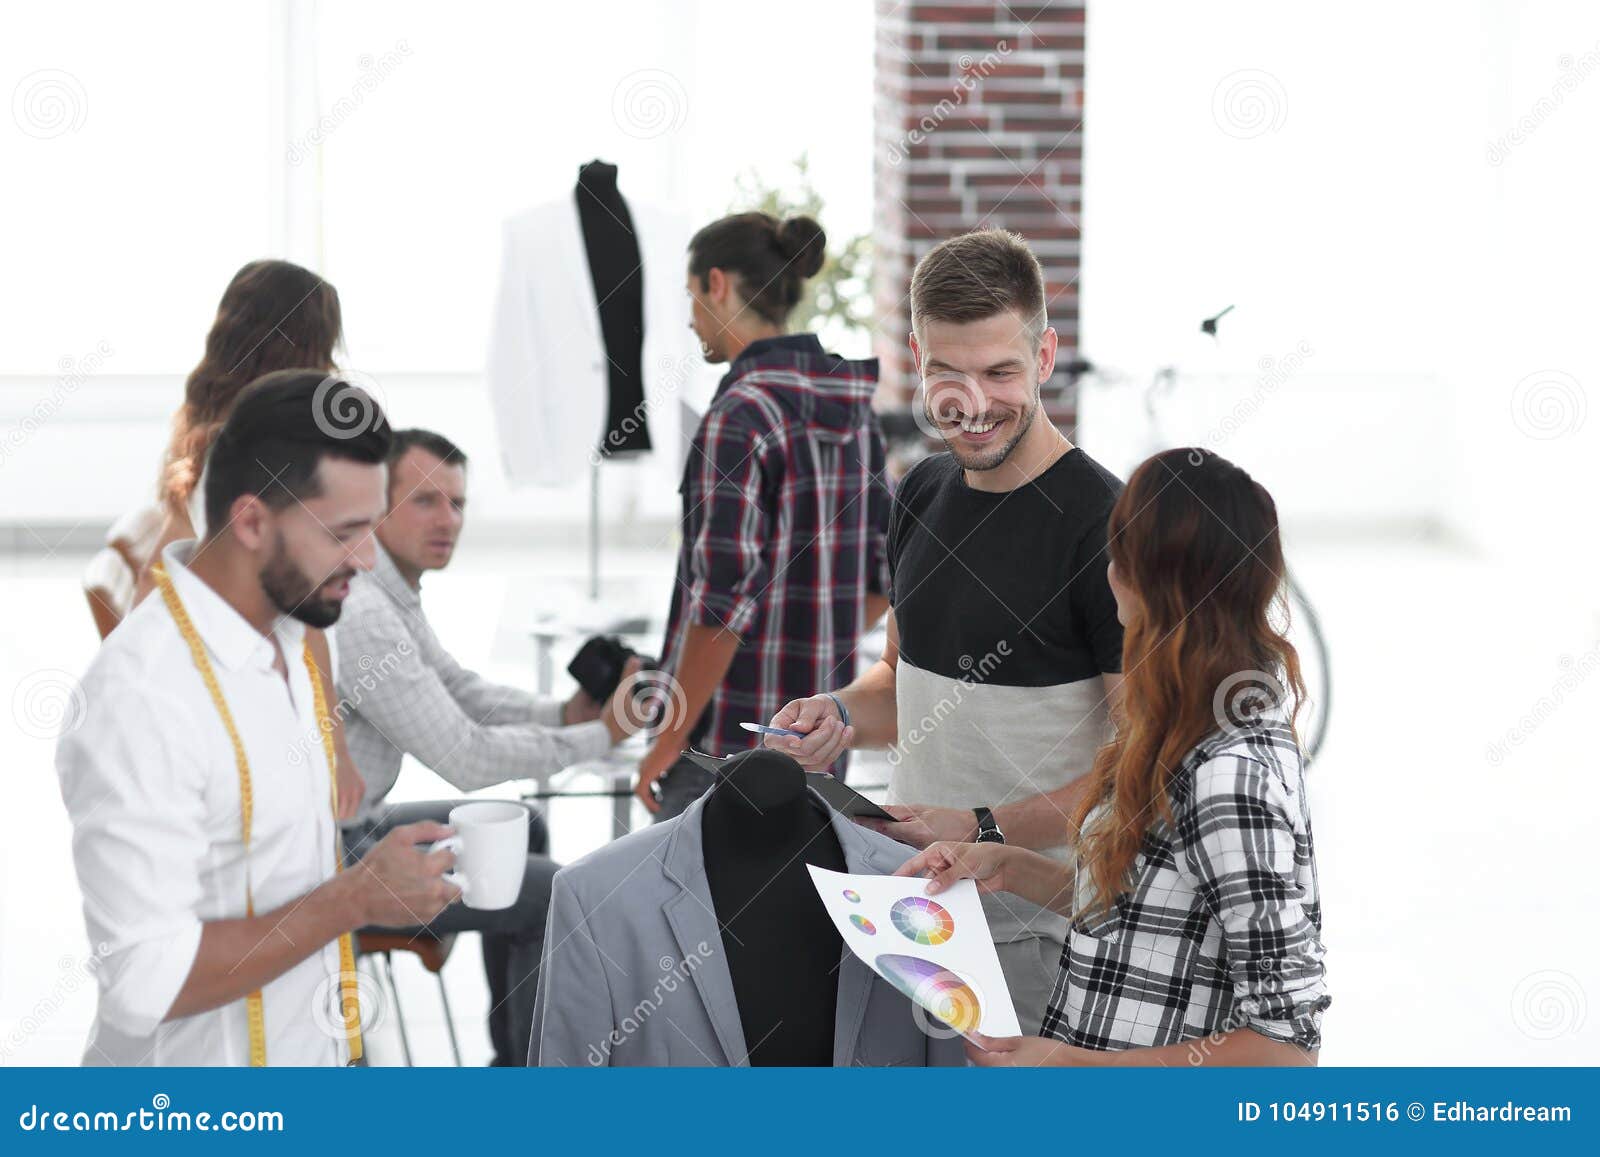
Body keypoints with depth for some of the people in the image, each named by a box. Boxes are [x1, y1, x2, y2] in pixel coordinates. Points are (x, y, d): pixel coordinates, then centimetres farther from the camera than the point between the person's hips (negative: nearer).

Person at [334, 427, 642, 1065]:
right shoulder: (363, 613, -27)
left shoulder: (391, 588, 6)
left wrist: (565, 712, -2)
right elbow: (465, 759, -24)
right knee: (557, 892, -7)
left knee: (520, 830, 25)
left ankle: (515, 1051, 31)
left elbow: (459, 689, 15)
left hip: (357, 825, 11)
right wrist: (602, 736, -14)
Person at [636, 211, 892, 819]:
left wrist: (669, 740, -14)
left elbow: (725, 597, -21)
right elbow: (886, 570, 13)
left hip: (731, 743, -8)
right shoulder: (852, 409, 8)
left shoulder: (739, 416, -16)